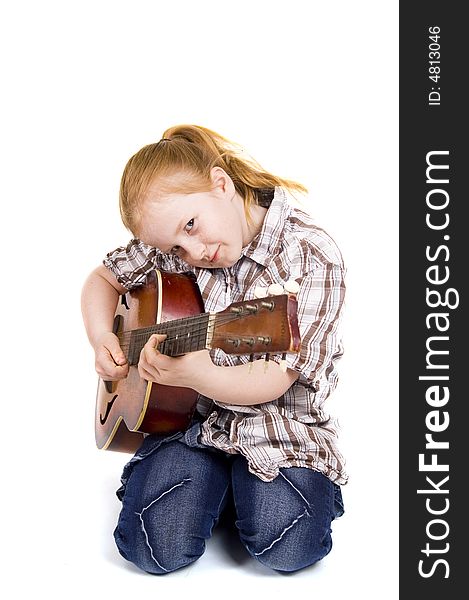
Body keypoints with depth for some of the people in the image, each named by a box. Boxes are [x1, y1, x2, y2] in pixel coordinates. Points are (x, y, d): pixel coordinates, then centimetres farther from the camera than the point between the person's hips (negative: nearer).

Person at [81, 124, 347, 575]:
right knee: (157, 546, -16)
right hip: (191, 418, 3)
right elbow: (104, 279, 17)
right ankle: (216, 480, 14)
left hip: (277, 424, -3)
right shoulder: (170, 240, -1)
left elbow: (272, 383, -18)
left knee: (286, 546, -23)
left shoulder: (312, 259, -15)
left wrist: (191, 373, -36)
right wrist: (102, 340, -4)